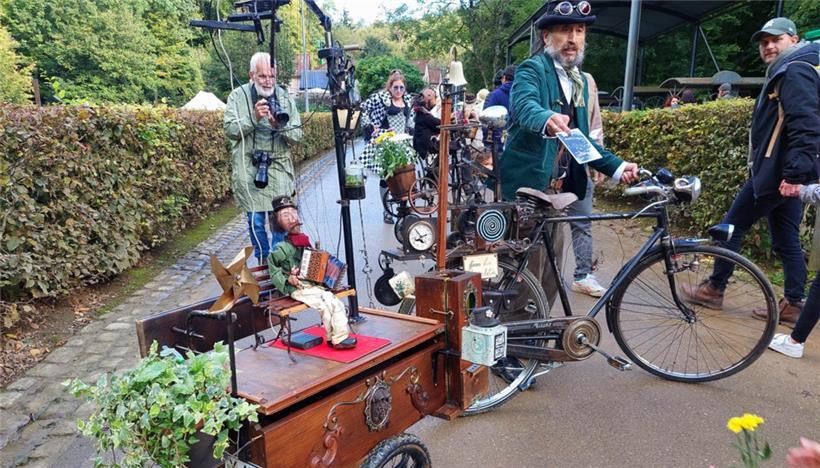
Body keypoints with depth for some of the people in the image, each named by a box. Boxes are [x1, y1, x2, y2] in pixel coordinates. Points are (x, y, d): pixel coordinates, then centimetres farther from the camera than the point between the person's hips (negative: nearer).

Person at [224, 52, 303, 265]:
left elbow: (297, 136, 2)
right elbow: (230, 129, -5)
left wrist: (280, 125, -18)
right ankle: (263, 262, 21)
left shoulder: (285, 98, 5)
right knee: (256, 221, 4)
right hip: (249, 169, -1)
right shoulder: (238, 96, 2)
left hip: (279, 169, 1)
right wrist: (253, 117, -18)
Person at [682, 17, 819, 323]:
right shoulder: (784, 73, 21)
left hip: (776, 172, -10)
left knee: (732, 226, 0)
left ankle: (714, 290, 10)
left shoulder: (795, 72, -11)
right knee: (787, 240, 10)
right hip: (784, 173, 10)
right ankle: (793, 305, 15)